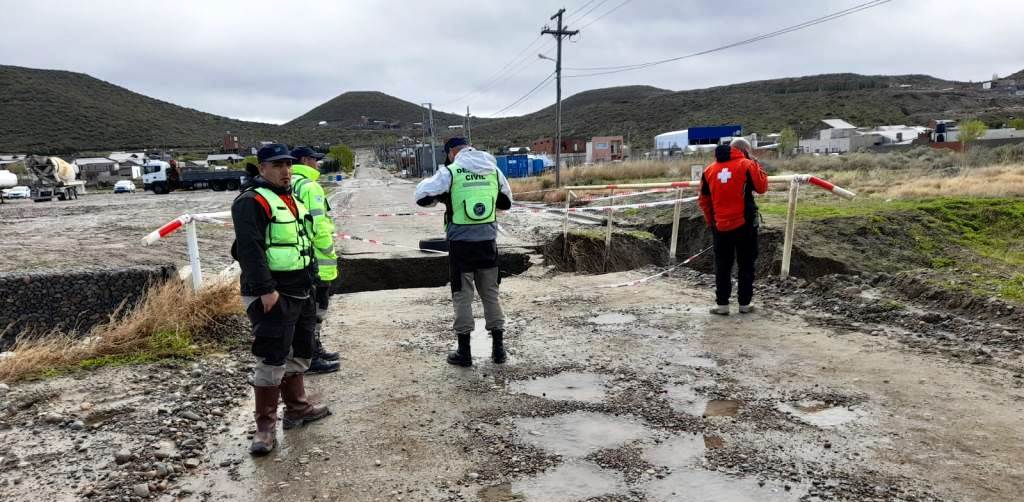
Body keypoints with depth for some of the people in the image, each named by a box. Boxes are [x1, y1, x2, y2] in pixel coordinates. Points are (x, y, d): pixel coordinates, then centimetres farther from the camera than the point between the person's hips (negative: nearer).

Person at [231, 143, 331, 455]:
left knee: (298, 353, 18)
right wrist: (266, 289, -27)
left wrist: (310, 279, 22)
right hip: (272, 295, -10)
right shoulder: (252, 202, -13)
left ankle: (297, 408, 33)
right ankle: (266, 426, 3)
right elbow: (250, 249, -23)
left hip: (300, 292, 10)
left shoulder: (292, 199, 16)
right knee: (272, 359, -7)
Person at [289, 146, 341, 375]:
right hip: (316, 262, -9)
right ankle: (311, 359, 7)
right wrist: (329, 252, -12)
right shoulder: (310, 187, -15)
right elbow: (319, 225, -22)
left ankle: (315, 349, 33)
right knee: (315, 310, 0)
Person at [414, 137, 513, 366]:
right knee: (491, 294, 14)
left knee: (462, 296, 7)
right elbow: (506, 202, 18)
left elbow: (422, 196, -6)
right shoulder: (493, 170, 6)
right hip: (488, 242, 4)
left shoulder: (450, 172, -7)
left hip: (461, 243, -3)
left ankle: (464, 352, 13)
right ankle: (498, 348, 18)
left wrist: (443, 196, 12)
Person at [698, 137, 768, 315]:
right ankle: (744, 303, 13)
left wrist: (711, 221, 19)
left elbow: (704, 200, 9)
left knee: (722, 266, 9)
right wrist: (756, 164, 10)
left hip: (720, 226, 3)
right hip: (744, 224, -2)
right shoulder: (747, 165, -6)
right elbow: (762, 187, 1)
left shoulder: (710, 170, 6)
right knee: (746, 265, 9)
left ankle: (722, 304, 9)